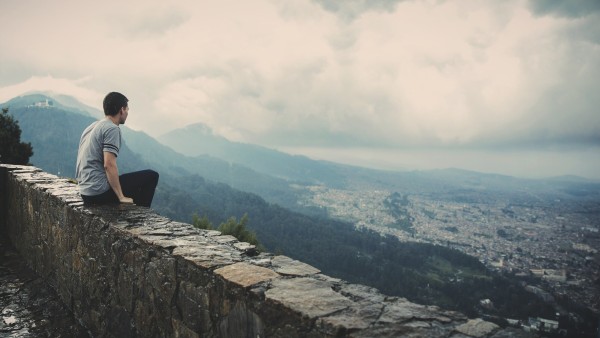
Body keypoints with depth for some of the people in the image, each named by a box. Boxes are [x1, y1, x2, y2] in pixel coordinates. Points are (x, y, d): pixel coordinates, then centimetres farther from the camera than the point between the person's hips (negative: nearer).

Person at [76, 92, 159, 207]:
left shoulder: (92, 127, 16)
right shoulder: (112, 129, -13)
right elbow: (109, 165, -23)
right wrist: (121, 197, -19)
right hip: (100, 192, -10)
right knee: (151, 176, -3)